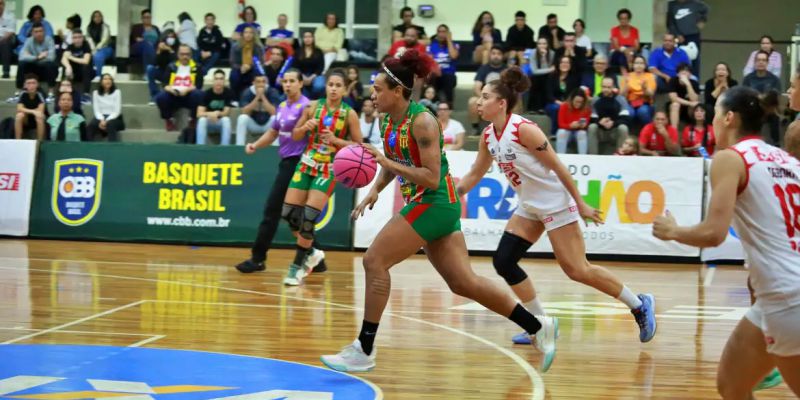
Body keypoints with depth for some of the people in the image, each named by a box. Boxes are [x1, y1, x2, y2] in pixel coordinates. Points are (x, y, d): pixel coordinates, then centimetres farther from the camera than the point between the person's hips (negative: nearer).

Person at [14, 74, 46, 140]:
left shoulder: (40, 95, -21)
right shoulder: (23, 95, -14)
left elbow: (40, 111, -28)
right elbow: (19, 109, -23)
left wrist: (27, 110, -20)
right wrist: (33, 111, -35)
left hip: (39, 118, -2)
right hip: (27, 120, 2)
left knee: (39, 117, -35)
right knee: (19, 115, -28)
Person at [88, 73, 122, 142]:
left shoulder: (116, 92, -2)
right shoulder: (96, 93, 4)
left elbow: (117, 111, -8)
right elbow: (97, 110, -1)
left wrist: (107, 121, -21)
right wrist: (102, 120, -21)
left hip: (114, 118, -2)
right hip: (101, 117, 2)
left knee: (110, 125, -38)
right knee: (91, 126, -31)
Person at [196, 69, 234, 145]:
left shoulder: (228, 93, -11)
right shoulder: (207, 93, -11)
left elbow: (227, 112, -13)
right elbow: (199, 113, -17)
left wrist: (218, 113, -35)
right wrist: (209, 114, -38)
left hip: (221, 122, 0)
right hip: (209, 122, 0)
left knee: (226, 119, -33)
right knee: (202, 120, -32)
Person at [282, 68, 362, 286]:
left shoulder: (349, 114, -8)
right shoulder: (313, 107, -1)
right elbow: (295, 136, 7)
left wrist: (335, 140, -19)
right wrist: (305, 127, -14)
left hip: (329, 169, -3)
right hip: (307, 164, 4)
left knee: (308, 217, -12)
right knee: (289, 213, 0)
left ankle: (298, 265, 3)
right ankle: (310, 253, 24)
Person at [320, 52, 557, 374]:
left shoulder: (421, 121, -18)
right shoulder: (388, 121, 7)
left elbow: (432, 178, -23)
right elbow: (392, 165, 22)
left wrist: (387, 162, -24)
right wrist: (374, 191, 4)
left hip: (435, 203, -9)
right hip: (423, 203, 9)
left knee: (374, 260, -11)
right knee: (463, 283, 8)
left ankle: (364, 351, -6)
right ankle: (538, 327, 17)